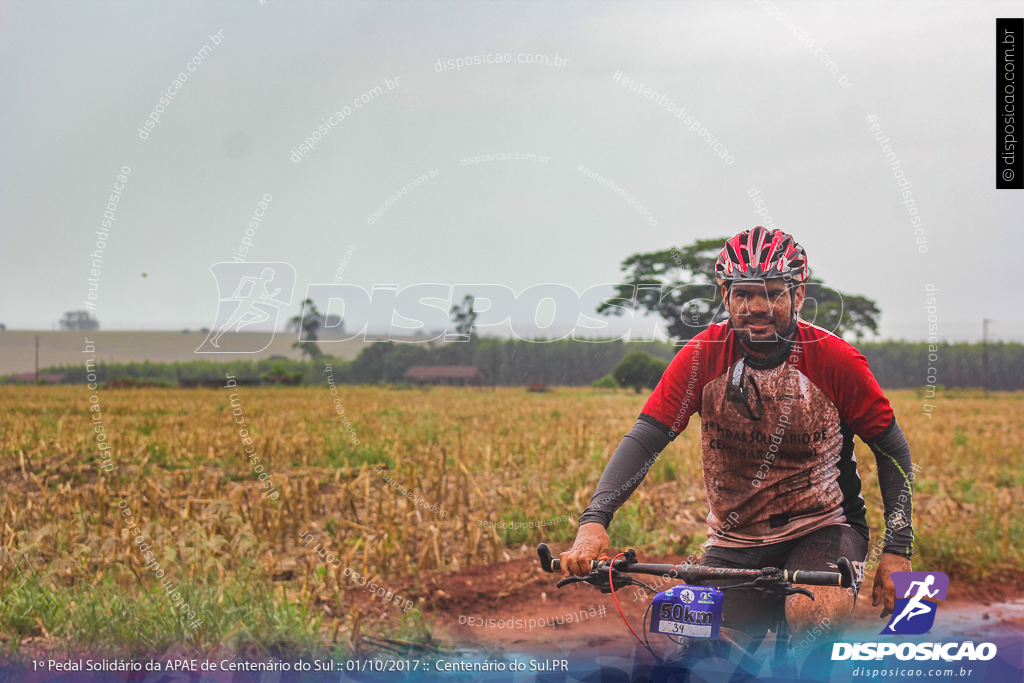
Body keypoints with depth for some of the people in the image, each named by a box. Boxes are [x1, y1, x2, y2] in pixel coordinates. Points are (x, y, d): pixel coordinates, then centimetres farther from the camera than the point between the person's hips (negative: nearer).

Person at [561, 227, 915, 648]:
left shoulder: (834, 360, -12)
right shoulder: (704, 355, -10)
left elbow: (892, 450, -3)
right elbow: (645, 438, -16)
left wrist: (897, 551, -11)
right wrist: (593, 522, -31)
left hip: (821, 531, -2)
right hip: (733, 543, 2)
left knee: (813, 614, -33)